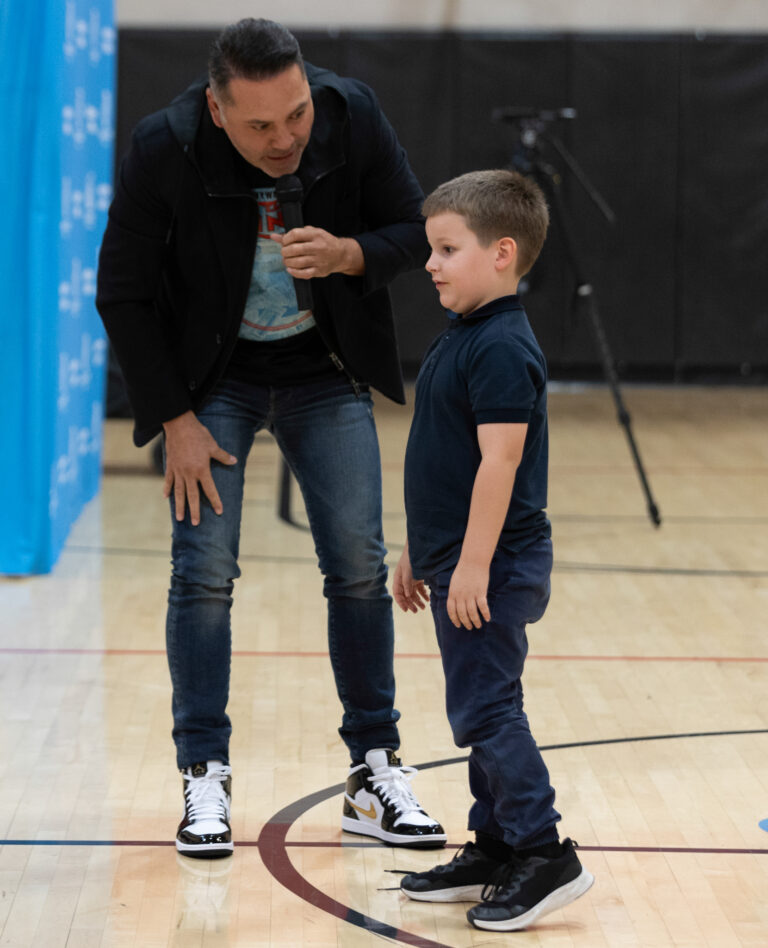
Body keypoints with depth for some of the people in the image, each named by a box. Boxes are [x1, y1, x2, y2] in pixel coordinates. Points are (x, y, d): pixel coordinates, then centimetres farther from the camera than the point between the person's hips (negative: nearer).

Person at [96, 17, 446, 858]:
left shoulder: (353, 118, -19)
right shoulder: (164, 149, -24)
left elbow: (414, 231, -5)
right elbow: (123, 294, -14)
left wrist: (346, 253, -27)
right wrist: (177, 421, -14)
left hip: (325, 372, 2)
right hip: (212, 377, -2)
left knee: (359, 567, -1)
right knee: (204, 572, -8)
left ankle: (375, 774, 8)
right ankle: (204, 781, 2)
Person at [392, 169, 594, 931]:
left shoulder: (502, 348, -19)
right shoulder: (460, 337, 13)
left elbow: (500, 461, -24)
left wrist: (474, 564, -25)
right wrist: (419, 551, 22)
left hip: (492, 568, -10)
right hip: (457, 559, 10)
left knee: (484, 709, -8)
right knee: (483, 707, 14)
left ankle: (545, 855, -2)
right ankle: (494, 850, 22)